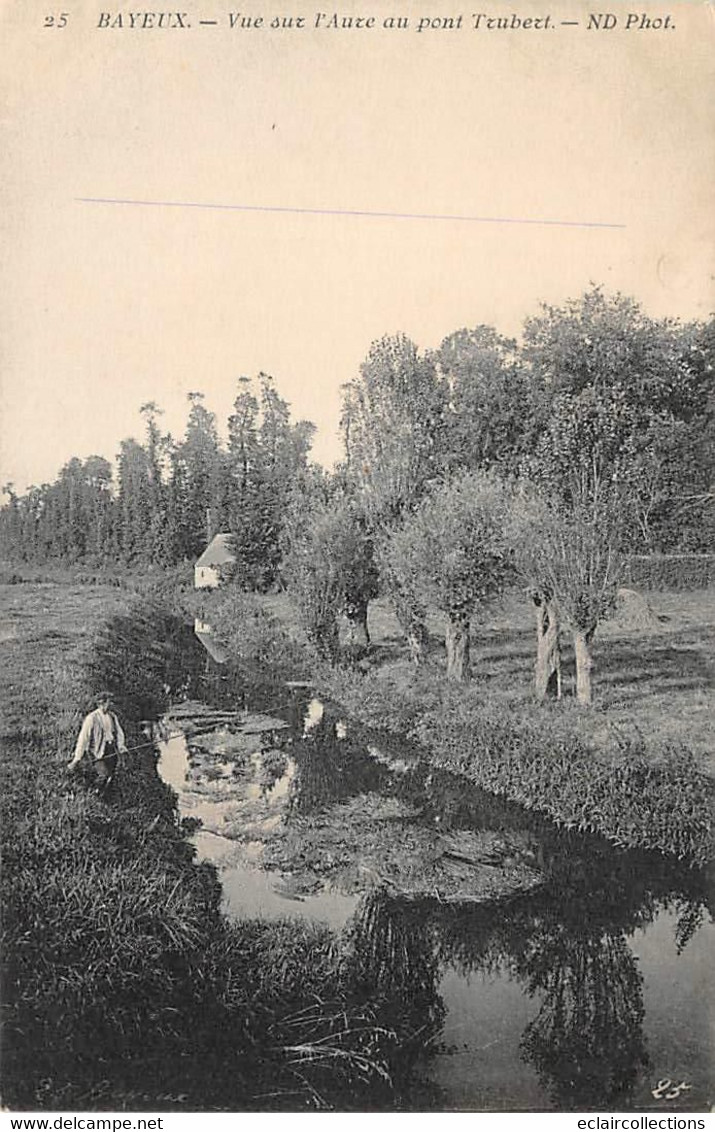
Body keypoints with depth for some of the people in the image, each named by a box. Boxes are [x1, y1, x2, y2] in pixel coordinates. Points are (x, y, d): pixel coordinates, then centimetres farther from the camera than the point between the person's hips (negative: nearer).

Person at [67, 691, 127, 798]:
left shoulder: (112, 716, 9)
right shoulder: (91, 718, -10)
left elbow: (119, 732, 12)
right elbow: (83, 738, -10)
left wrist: (121, 746, -7)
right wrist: (77, 759, -12)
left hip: (112, 750, 6)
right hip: (98, 751, -6)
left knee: (111, 776, 7)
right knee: (104, 775, -15)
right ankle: (99, 792, 14)